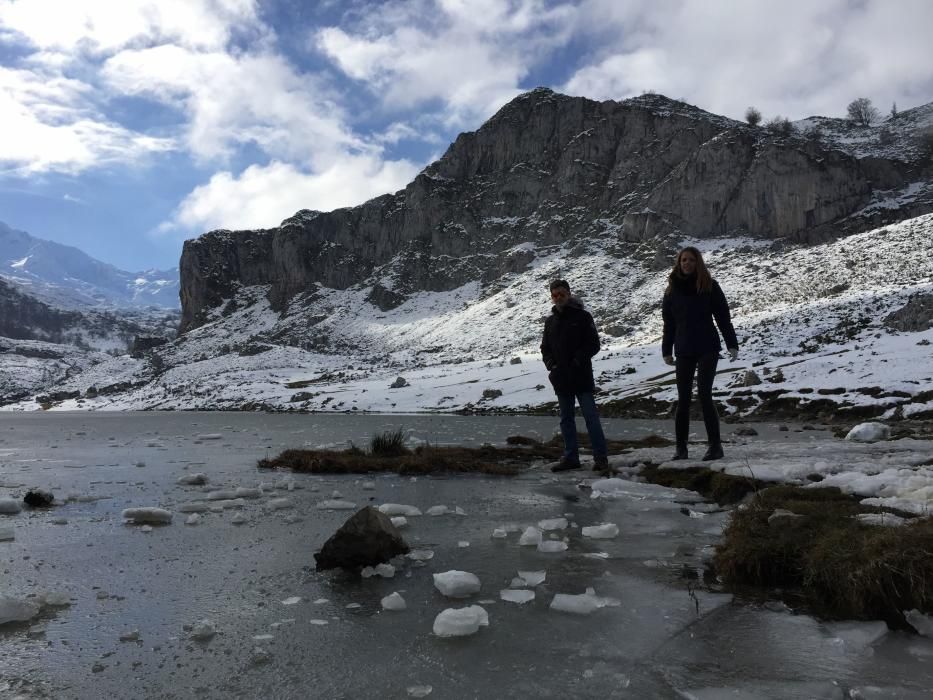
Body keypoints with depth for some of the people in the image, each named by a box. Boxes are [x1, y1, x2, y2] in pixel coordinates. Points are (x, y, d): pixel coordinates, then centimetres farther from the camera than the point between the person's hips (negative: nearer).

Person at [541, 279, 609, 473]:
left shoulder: (582, 316, -3)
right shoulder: (550, 321, 12)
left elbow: (593, 344, -7)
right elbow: (545, 348, 16)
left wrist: (576, 363, -15)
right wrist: (551, 365, -1)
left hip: (582, 377, -5)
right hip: (560, 379, 5)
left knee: (591, 416, -5)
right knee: (566, 419, 11)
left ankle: (600, 458, -1)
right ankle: (571, 457, 19)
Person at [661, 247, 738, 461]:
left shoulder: (709, 286, 0)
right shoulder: (672, 289, 8)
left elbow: (723, 316, -1)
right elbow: (669, 322, 11)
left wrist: (732, 344, -6)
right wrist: (666, 350, 10)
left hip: (707, 349, -3)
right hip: (683, 351, 3)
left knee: (704, 395, -9)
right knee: (683, 398, 4)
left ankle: (715, 445, 0)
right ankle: (681, 447, 12)